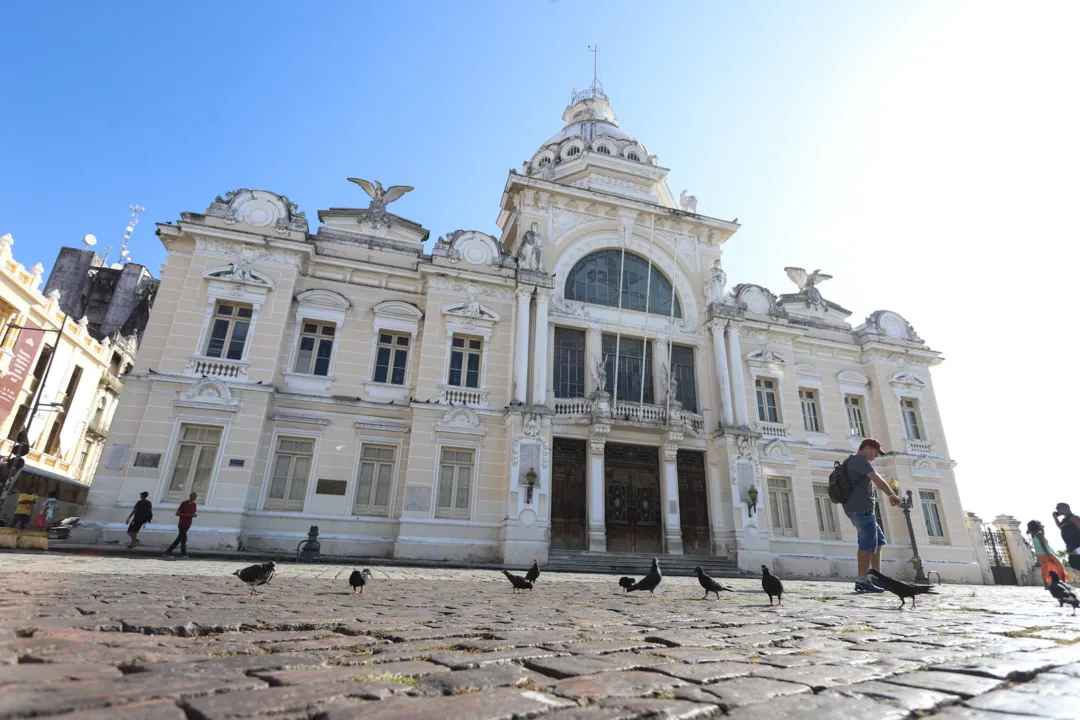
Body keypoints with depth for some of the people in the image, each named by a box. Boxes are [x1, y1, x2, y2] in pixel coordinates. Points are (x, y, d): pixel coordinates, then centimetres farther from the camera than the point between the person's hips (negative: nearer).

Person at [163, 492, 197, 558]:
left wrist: (194, 515, -2)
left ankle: (168, 552, 18)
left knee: (178, 539, 9)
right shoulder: (184, 503, -9)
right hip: (182, 524, -7)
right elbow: (177, 513, -9)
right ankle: (183, 553, 2)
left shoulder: (194, 505, 11)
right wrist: (186, 515, -20)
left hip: (188, 525, 7)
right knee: (184, 539, -7)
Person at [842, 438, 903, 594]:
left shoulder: (853, 462, 25)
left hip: (857, 508, 11)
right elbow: (877, 480, -19)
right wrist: (892, 495, -9)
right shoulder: (860, 460, -9)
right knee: (868, 543, -10)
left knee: (878, 540, 16)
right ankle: (862, 580, -10)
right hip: (861, 508, -11)